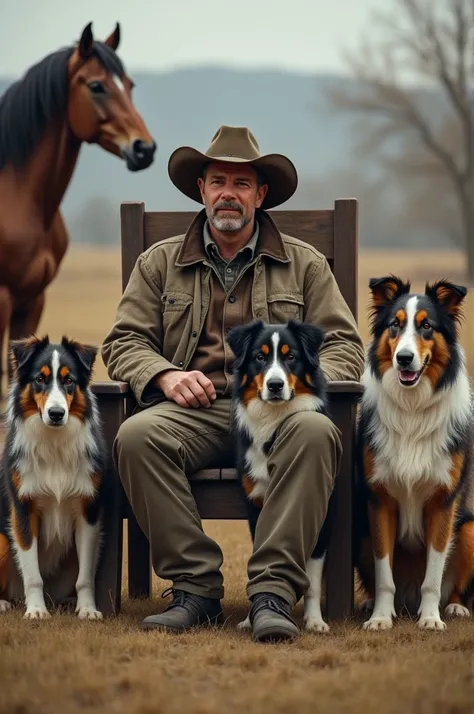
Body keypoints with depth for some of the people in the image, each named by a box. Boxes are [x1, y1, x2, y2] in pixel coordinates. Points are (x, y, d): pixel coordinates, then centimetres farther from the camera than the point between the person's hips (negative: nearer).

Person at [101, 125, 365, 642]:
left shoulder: (304, 264, 18)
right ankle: (195, 585, -28)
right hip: (195, 408, 1)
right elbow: (123, 343, 13)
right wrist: (165, 375, -10)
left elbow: (344, 346, 11)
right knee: (137, 435, -34)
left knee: (315, 432, -37)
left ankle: (273, 590, -38)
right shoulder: (160, 263, 20)